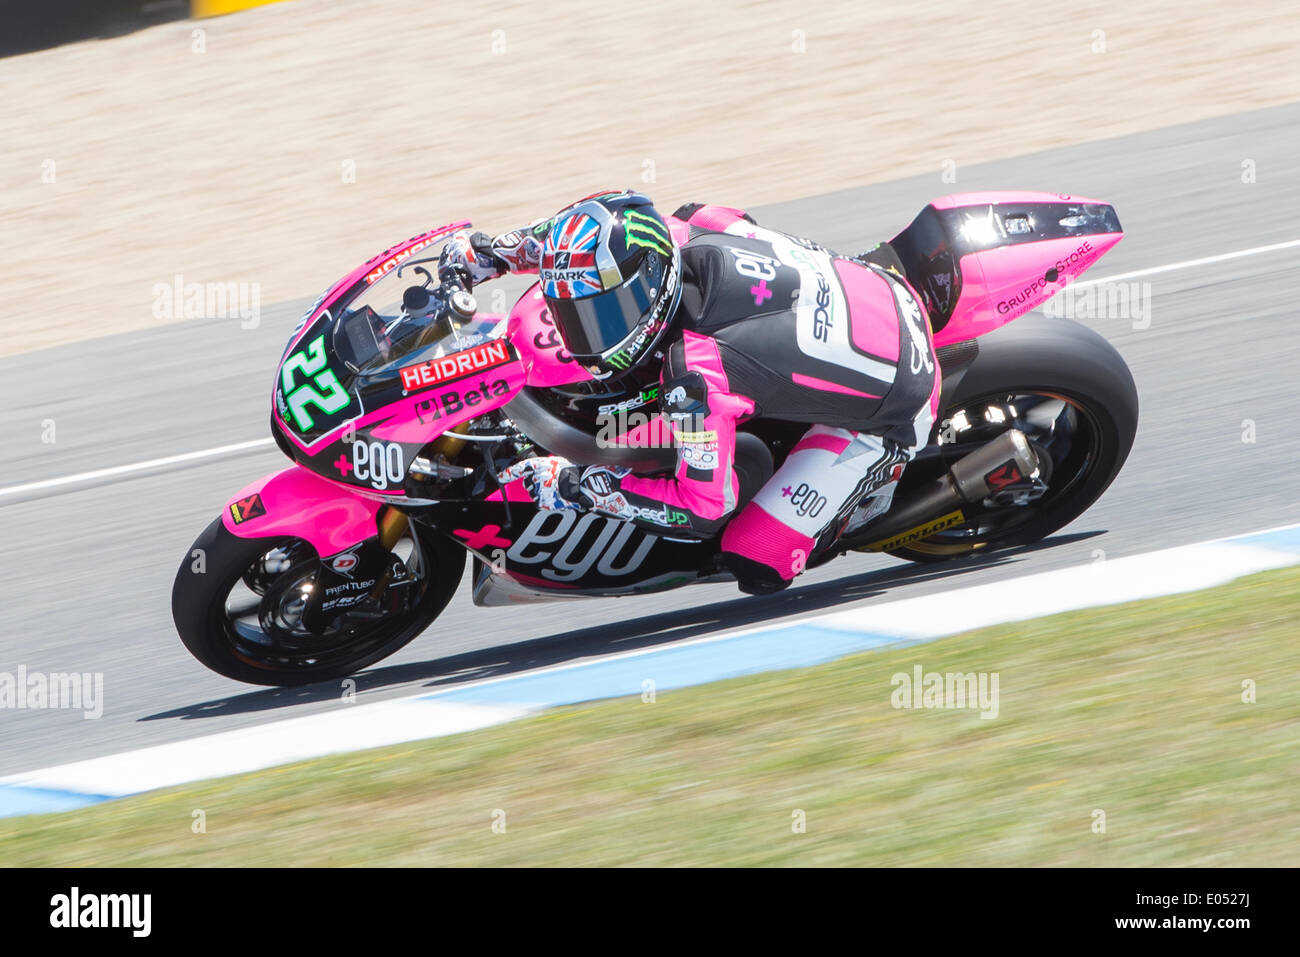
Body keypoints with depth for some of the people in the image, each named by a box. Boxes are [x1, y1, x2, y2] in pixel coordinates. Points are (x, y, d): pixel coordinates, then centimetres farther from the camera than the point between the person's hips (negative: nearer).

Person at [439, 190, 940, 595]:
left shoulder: (696, 376, -37)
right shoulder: (690, 232, -17)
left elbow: (704, 509, -27)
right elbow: (592, 231, 6)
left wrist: (576, 485, -22)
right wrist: (492, 250, 1)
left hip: (893, 409, -8)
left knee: (756, 565, -9)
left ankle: (874, 488, 13)